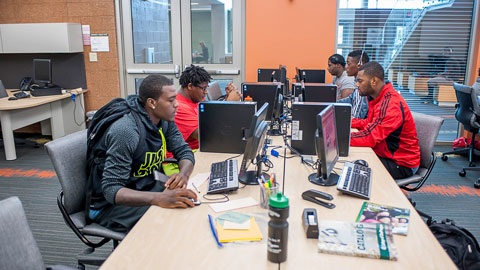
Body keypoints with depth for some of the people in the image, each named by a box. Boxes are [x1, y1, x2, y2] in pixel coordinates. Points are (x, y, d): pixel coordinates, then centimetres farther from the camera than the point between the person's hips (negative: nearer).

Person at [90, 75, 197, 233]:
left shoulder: (165, 120, -4)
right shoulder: (126, 131, -29)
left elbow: (184, 151, 2)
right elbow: (111, 190, -32)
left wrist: (183, 174, -23)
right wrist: (159, 198, -46)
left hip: (145, 188, 8)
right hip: (110, 203, -7)